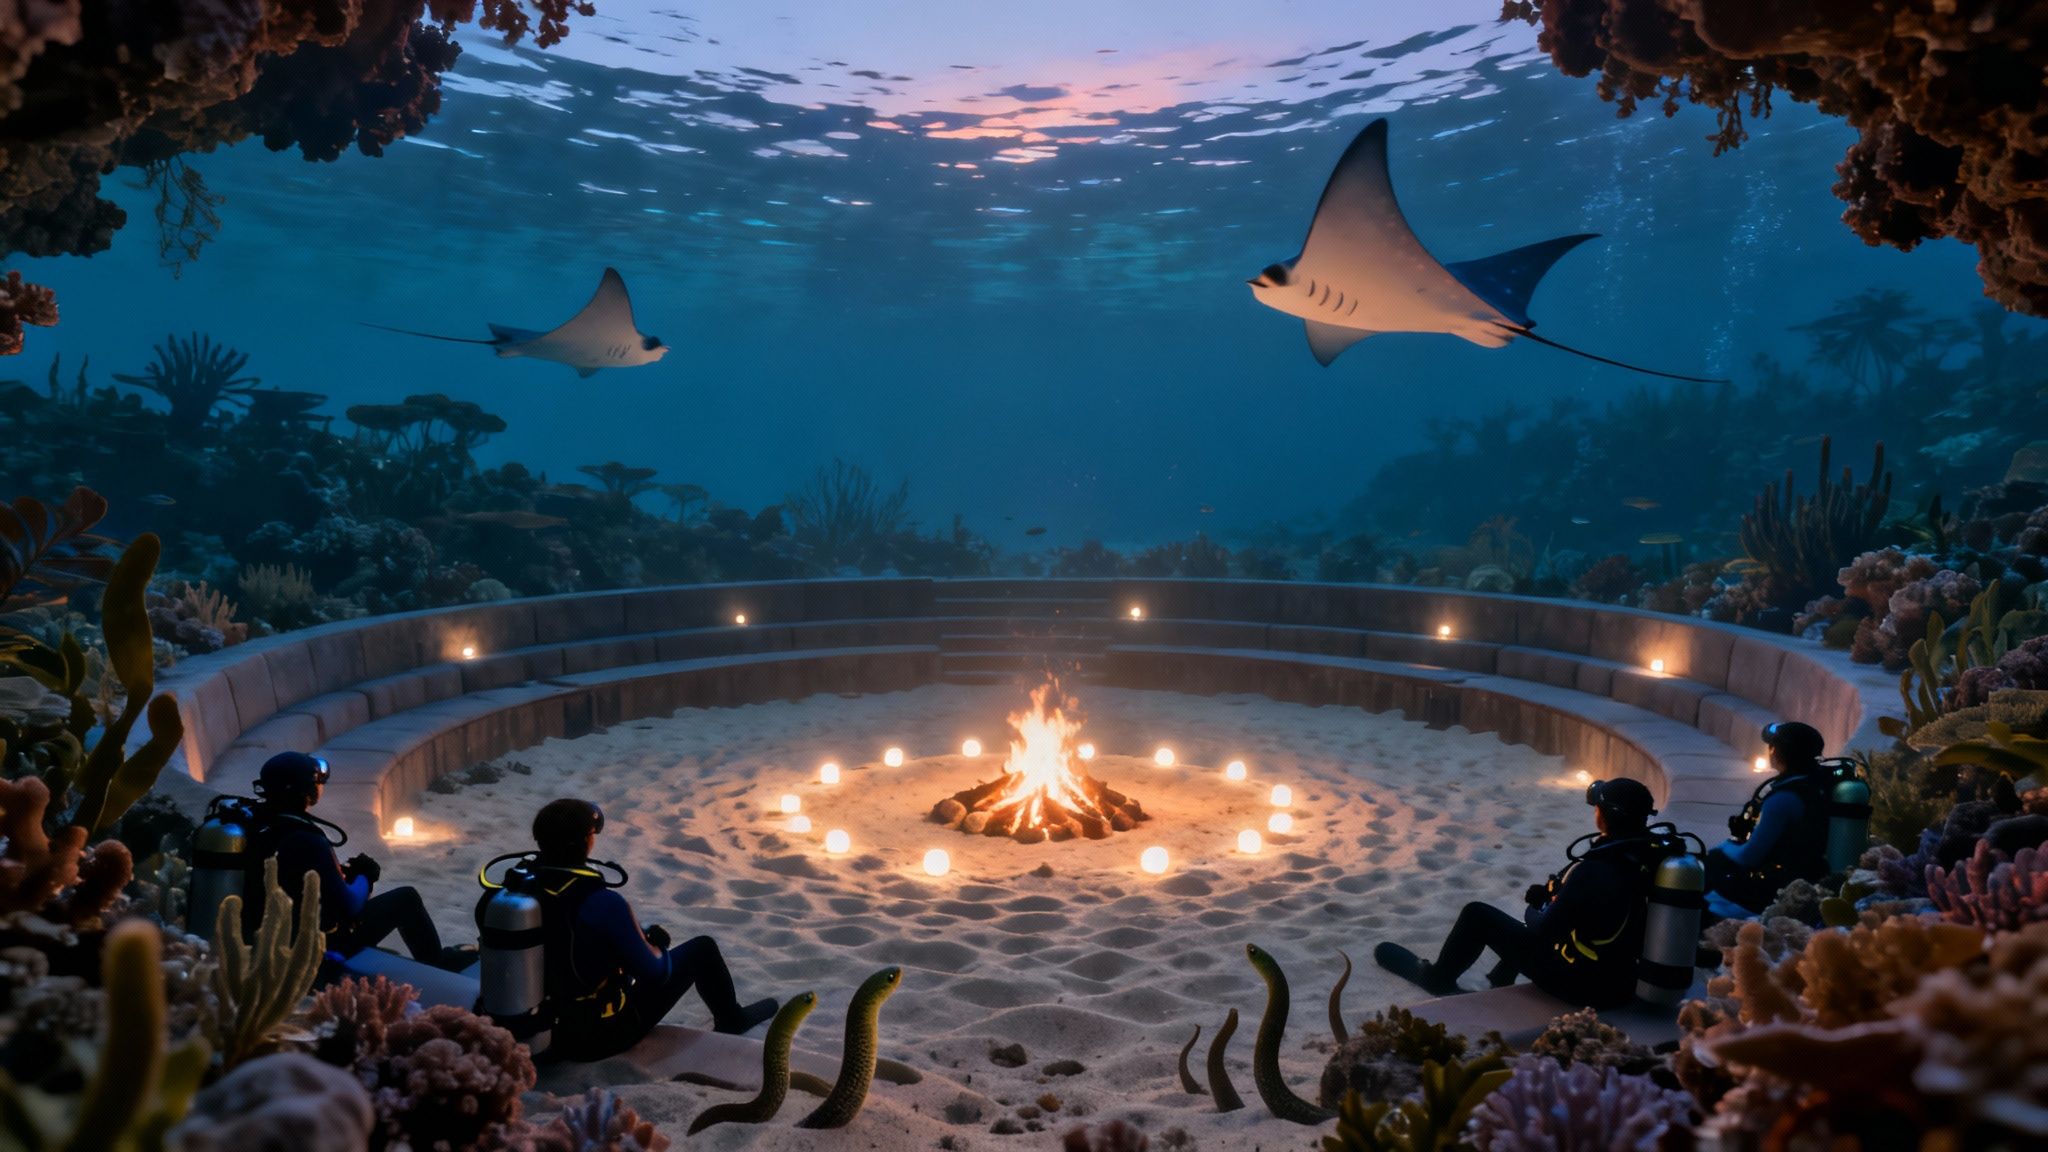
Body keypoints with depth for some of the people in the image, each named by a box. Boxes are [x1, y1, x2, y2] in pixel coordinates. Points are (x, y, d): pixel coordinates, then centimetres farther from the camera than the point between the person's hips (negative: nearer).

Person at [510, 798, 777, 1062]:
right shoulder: (603, 903, -29)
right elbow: (654, 971, -18)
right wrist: (655, 949, 5)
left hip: (539, 1029, 7)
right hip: (600, 1038, -7)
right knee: (702, 949, 8)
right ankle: (731, 1021, 35)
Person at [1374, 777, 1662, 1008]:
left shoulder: (1592, 871, -30)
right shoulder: (1655, 858, -8)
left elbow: (1544, 929, -20)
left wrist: (1534, 912, 1)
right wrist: (1554, 894, 6)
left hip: (1581, 985, -7)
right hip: (1625, 983, 7)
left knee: (1477, 915, 5)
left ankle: (1438, 978, 29)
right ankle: (1498, 985, 43)